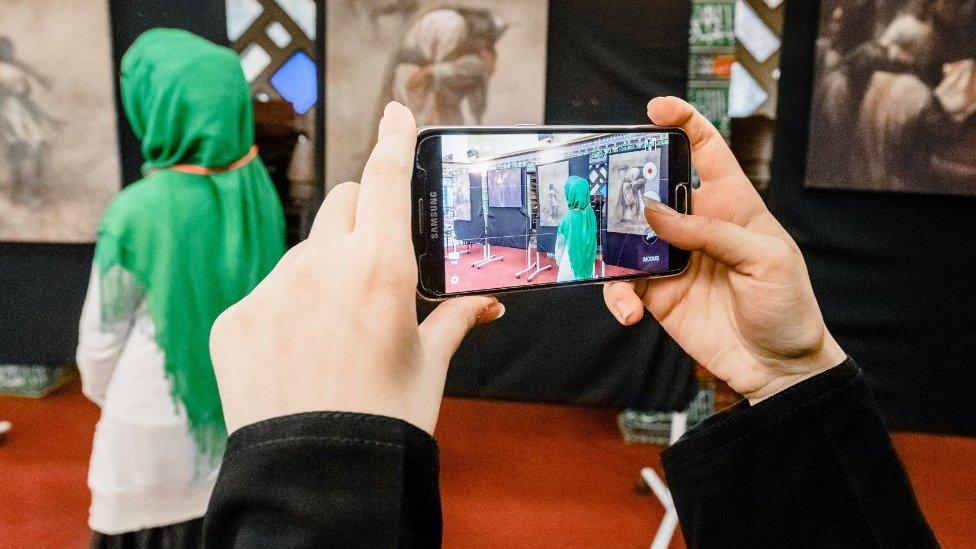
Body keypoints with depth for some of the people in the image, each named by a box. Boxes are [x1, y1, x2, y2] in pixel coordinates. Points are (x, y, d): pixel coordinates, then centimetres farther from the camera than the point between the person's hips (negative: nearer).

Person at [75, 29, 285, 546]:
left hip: (158, 417, -4)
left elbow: (104, 330, -10)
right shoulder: (258, 185, -10)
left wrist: (99, 389, 10)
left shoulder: (138, 211, -24)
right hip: (239, 402, 4)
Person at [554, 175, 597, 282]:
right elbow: (592, 240, 3)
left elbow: (560, 245, -9)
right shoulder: (590, 213, -10)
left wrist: (558, 261, 9)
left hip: (570, 264, -4)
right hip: (588, 263, 5)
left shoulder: (567, 219, -24)